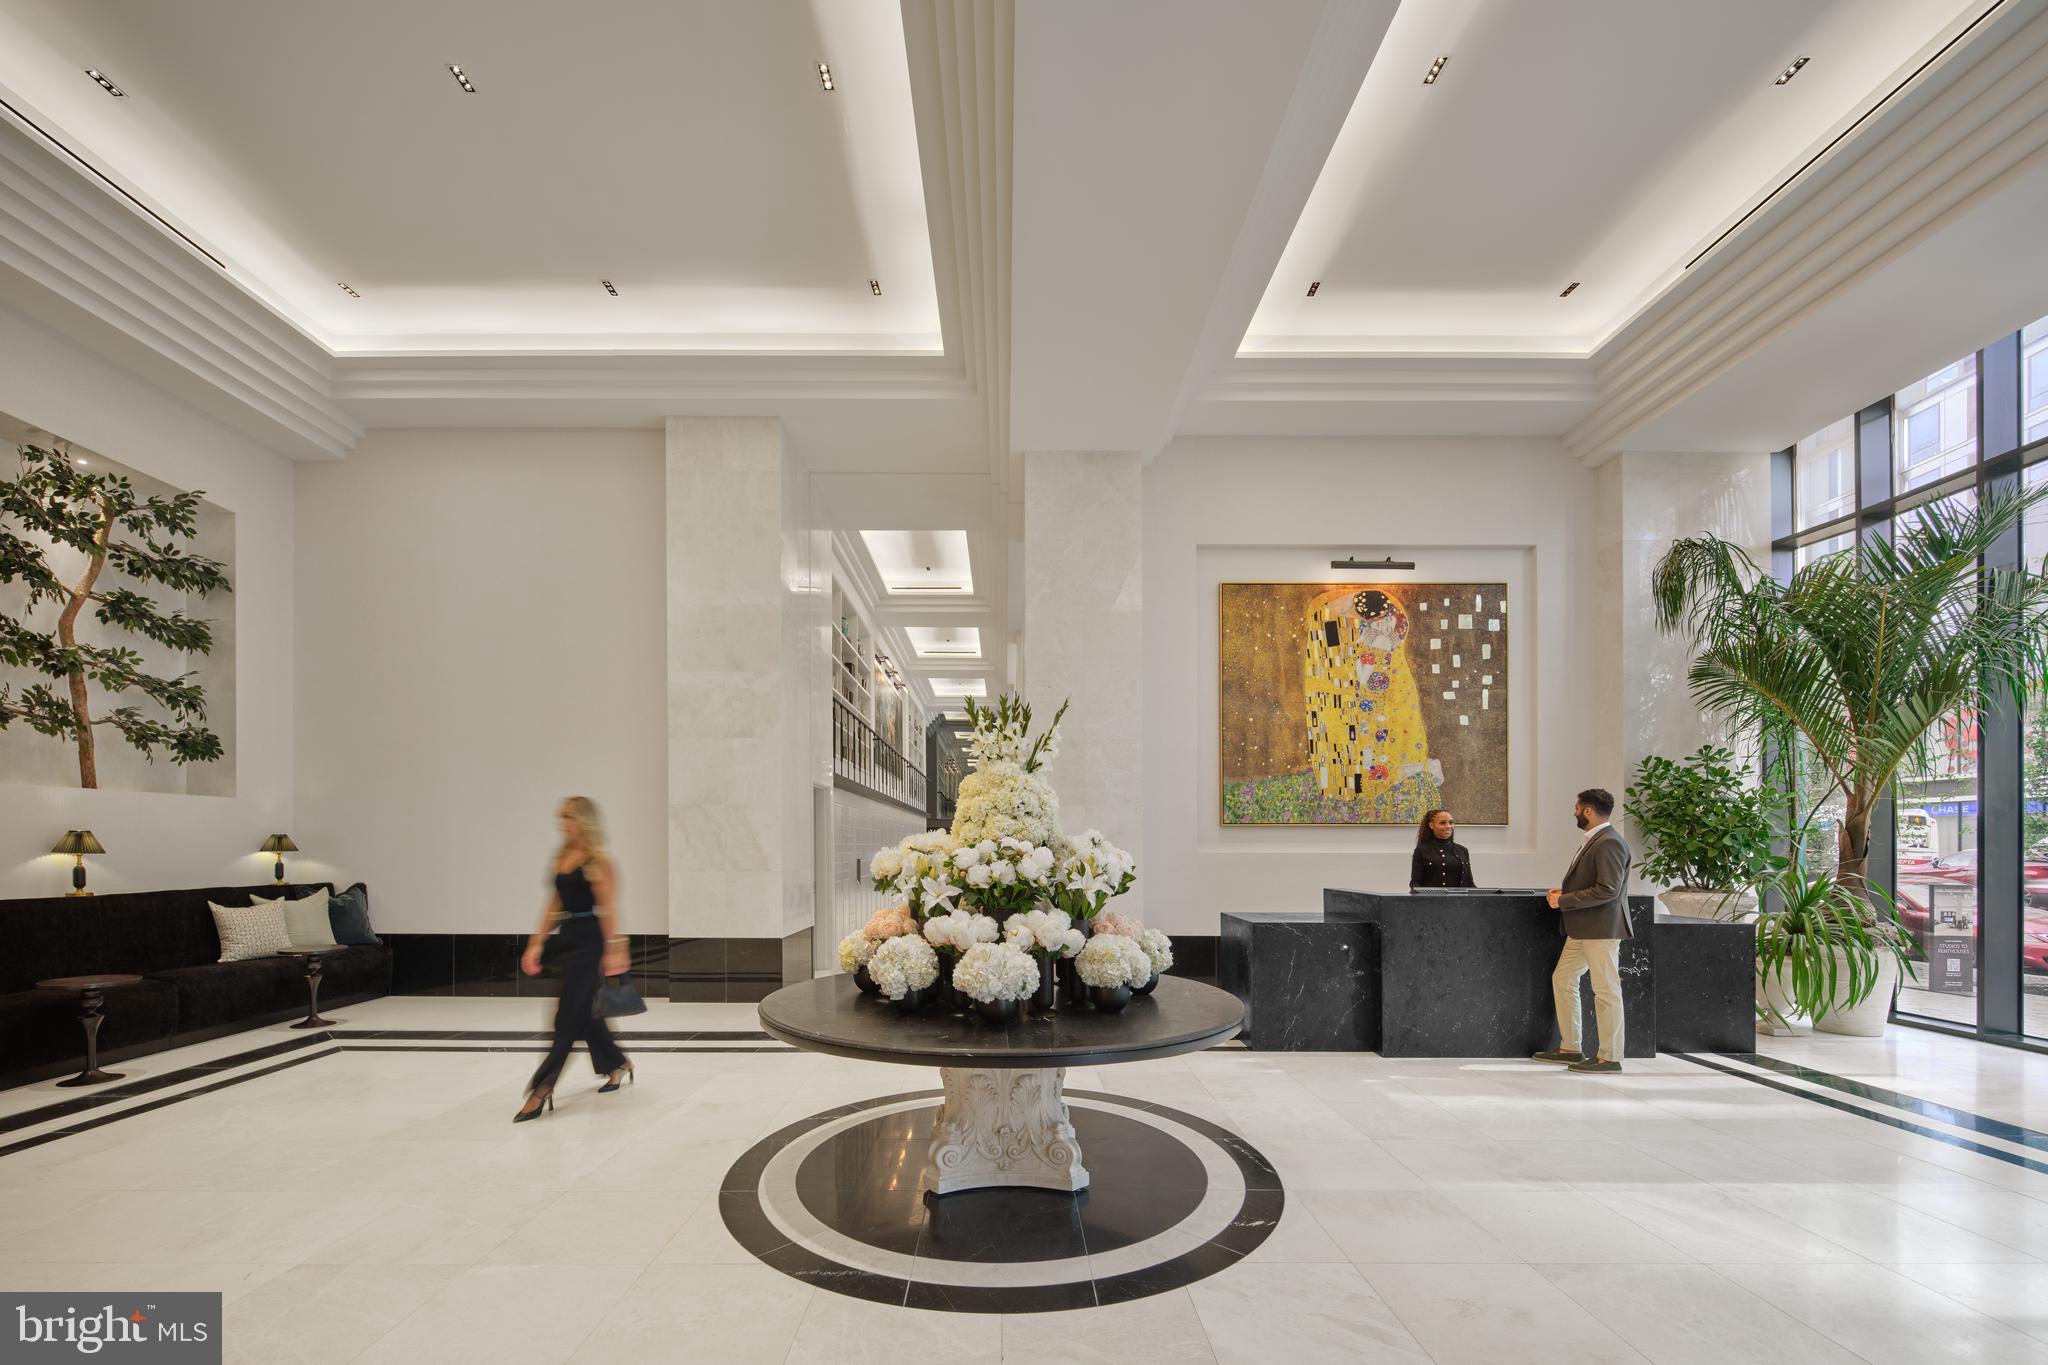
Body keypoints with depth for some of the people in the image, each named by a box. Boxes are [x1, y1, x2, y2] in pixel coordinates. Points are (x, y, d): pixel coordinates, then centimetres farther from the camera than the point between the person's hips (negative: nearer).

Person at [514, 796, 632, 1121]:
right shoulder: (562, 857, 12)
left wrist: (614, 949, -20)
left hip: (589, 939, -8)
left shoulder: (597, 860, -11)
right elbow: (555, 905, 16)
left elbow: (608, 908, -15)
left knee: (569, 1013, -4)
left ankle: (541, 1090, 1)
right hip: (567, 937, 8)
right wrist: (536, 944, 13)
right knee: (582, 1011, 14)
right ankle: (618, 1064, 32)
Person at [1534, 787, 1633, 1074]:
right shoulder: (1593, 840, 14)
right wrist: (1565, 892, 7)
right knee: (1562, 980, 14)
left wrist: (1565, 901, -18)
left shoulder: (1609, 842, -17)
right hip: (1582, 929, 11)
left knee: (1606, 991, -1)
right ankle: (1570, 1048, 23)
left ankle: (1609, 1057, 9)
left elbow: (1608, 890, -23)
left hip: (1601, 929, -11)